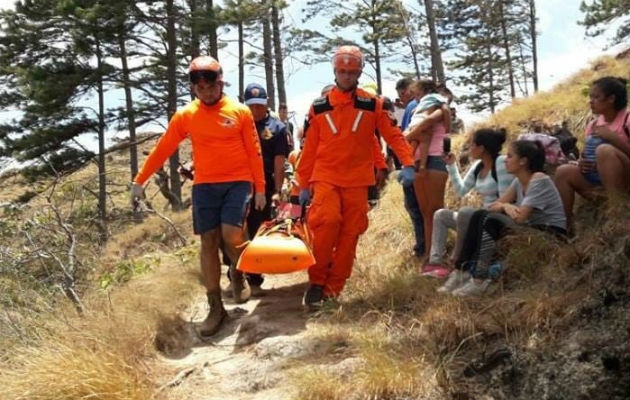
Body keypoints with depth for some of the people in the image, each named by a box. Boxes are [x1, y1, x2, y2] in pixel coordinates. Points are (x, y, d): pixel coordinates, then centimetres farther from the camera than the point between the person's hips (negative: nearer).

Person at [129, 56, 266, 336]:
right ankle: (215, 307, 10)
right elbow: (162, 150, 7)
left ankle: (238, 274, 18)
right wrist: (139, 180, 6)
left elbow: (254, 152, 3)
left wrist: (260, 188, 1)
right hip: (204, 186, 2)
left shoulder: (240, 112, 0)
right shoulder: (185, 116, 3)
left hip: (237, 182, -2)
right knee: (208, 243, 1)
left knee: (231, 235, -17)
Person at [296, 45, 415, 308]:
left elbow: (393, 135, 0)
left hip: (357, 182, 1)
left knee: (349, 235, 1)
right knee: (327, 222, -22)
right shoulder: (319, 107, 7)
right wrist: (304, 184, 8)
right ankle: (316, 281, -6)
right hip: (325, 179, -1)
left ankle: (332, 290, 11)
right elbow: (309, 148, 8)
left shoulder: (373, 104, 6)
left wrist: (408, 164, -16)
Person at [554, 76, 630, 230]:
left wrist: (612, 137, -22)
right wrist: (581, 163, -4)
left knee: (604, 149, -29)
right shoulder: (593, 125, 11)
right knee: (563, 171, -10)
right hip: (597, 179, 7)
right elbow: (589, 155, 19)